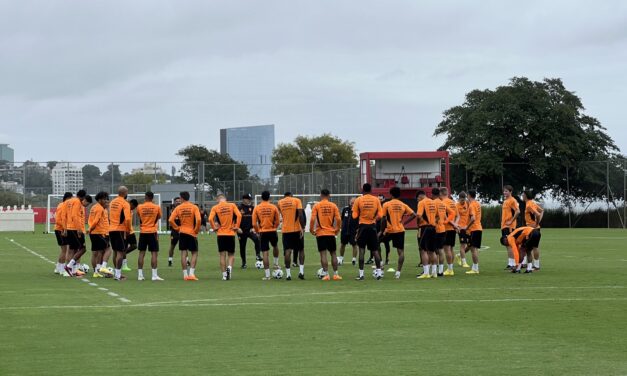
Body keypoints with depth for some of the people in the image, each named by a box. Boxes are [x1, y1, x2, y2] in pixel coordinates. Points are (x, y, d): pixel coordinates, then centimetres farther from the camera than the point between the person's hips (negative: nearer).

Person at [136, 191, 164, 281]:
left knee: (141, 253, 7)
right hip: (152, 232, -2)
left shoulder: (140, 207, -2)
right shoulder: (157, 207, -5)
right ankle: (154, 275, -6)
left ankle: (140, 275, 6)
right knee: (154, 253, -1)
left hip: (143, 232, 2)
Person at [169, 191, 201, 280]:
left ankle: (185, 275, 5)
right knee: (194, 253, 7)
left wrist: (177, 228, 5)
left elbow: (171, 220, -7)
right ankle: (191, 273, -6)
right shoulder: (194, 207, -5)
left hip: (182, 233, 2)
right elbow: (198, 220, -16)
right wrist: (197, 230, -3)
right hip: (192, 233, -2)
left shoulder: (178, 208, 0)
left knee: (183, 253, 5)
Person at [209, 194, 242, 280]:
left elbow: (210, 219, -13)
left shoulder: (215, 208, 0)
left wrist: (214, 228, 0)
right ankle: (229, 267, -16)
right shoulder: (232, 205, 2)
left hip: (221, 234, 0)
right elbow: (239, 215, -9)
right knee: (231, 254, 11)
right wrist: (236, 227, -1)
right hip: (231, 233, 0)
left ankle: (224, 274, 4)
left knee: (222, 255, 7)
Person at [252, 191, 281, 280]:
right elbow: (277, 222, 1)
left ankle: (267, 275, 0)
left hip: (262, 232, -1)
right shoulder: (274, 207, -3)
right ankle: (276, 264, 35)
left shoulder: (257, 208, -4)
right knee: (275, 246, 32)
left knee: (265, 253, 1)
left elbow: (254, 223, -4)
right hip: (272, 231, 1)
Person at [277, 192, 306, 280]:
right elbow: (300, 214, -12)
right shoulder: (297, 200, -1)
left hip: (285, 230, 1)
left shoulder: (279, 203, 7)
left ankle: (288, 274, -5)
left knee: (287, 251, 1)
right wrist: (302, 228, -13)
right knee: (301, 250, 13)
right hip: (297, 229, -1)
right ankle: (301, 271, 2)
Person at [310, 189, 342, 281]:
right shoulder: (333, 206, 1)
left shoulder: (316, 206, -3)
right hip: (331, 233, 2)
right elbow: (338, 219, -5)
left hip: (320, 233, -2)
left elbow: (312, 219, -11)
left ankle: (326, 274, -7)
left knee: (323, 254, -1)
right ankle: (335, 274, 10)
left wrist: (311, 229, 3)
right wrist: (337, 229, 10)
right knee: (333, 253, 10)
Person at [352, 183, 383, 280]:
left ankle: (361, 274, -2)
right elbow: (380, 215, -2)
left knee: (361, 250, 1)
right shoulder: (376, 200, 0)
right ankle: (379, 272, 7)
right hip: (373, 226, 2)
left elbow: (354, 216, -4)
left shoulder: (358, 200, -4)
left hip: (363, 226, -2)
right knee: (375, 250, 9)